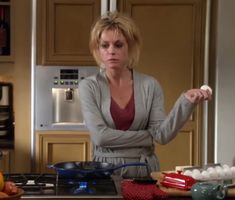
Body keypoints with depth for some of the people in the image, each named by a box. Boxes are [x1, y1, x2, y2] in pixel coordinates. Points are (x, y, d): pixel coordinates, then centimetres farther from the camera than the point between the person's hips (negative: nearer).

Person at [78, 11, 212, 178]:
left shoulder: (150, 85, 2)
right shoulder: (89, 86, -2)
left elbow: (163, 135, -6)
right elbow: (100, 136, -11)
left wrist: (186, 102, -18)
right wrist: (148, 137, -7)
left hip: (145, 171, 1)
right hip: (105, 171, -1)